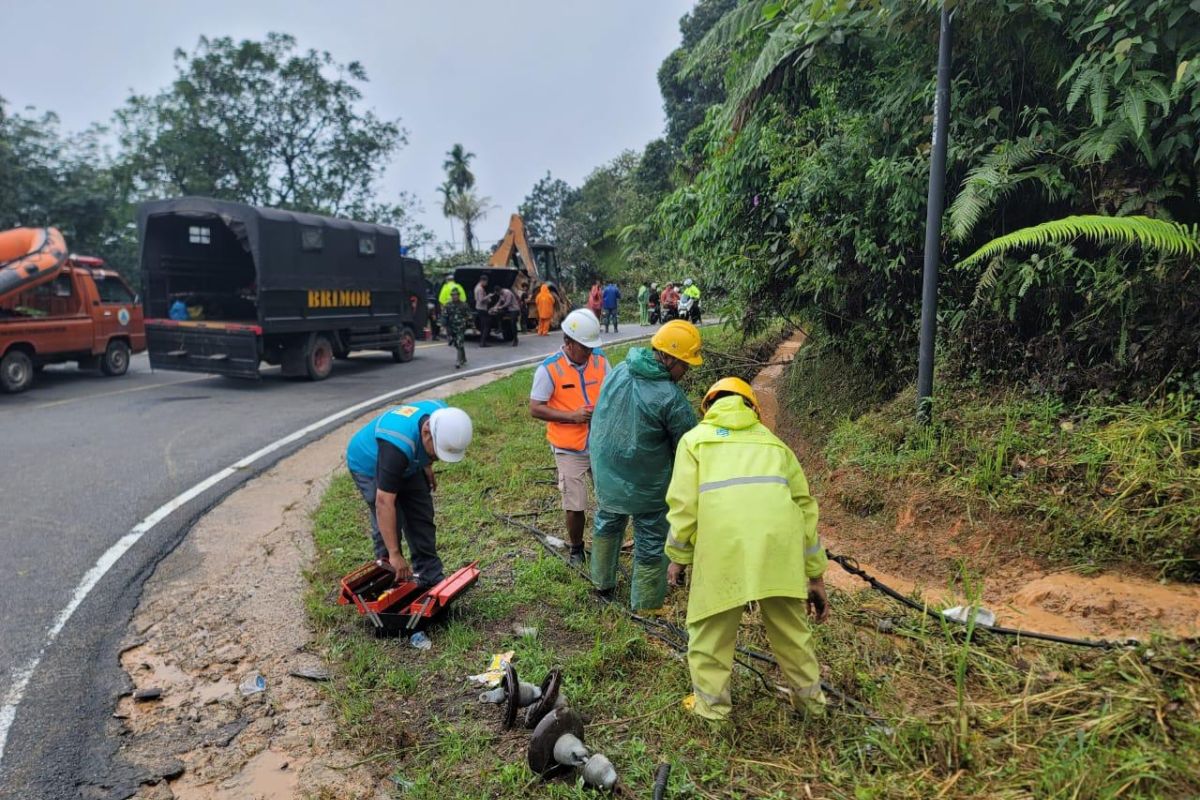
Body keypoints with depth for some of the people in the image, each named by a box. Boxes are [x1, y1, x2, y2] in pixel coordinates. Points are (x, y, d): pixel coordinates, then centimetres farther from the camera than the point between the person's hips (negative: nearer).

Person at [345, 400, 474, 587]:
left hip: (407, 463, 6)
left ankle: (431, 579, 13)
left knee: (422, 517, 4)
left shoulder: (443, 415, -26)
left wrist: (427, 466, 10)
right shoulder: (398, 445, -45)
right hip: (369, 465, -6)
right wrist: (394, 554, -40)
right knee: (388, 522, -13)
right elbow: (384, 502, -43)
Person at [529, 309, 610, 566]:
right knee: (575, 506, 6)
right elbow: (535, 409, -12)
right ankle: (576, 549, 31)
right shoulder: (549, 369, -14)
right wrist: (572, 415, -21)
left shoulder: (600, 361, -2)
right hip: (569, 450, -3)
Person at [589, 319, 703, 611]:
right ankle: (646, 604, 28)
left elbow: (599, 418, 7)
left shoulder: (617, 372, -6)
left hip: (606, 475, 7)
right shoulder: (670, 397, -26)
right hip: (646, 488, -6)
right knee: (651, 543, 13)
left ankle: (602, 581, 48)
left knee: (607, 523, 29)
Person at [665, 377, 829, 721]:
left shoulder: (696, 438, 20)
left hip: (723, 541, -3)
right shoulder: (772, 441, 28)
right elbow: (805, 507, 24)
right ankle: (809, 696, 39)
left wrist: (677, 556, 16)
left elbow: (683, 502, 6)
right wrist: (815, 576, 28)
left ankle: (711, 704, 27)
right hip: (779, 540, 3)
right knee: (788, 623, 22)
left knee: (713, 624, 15)